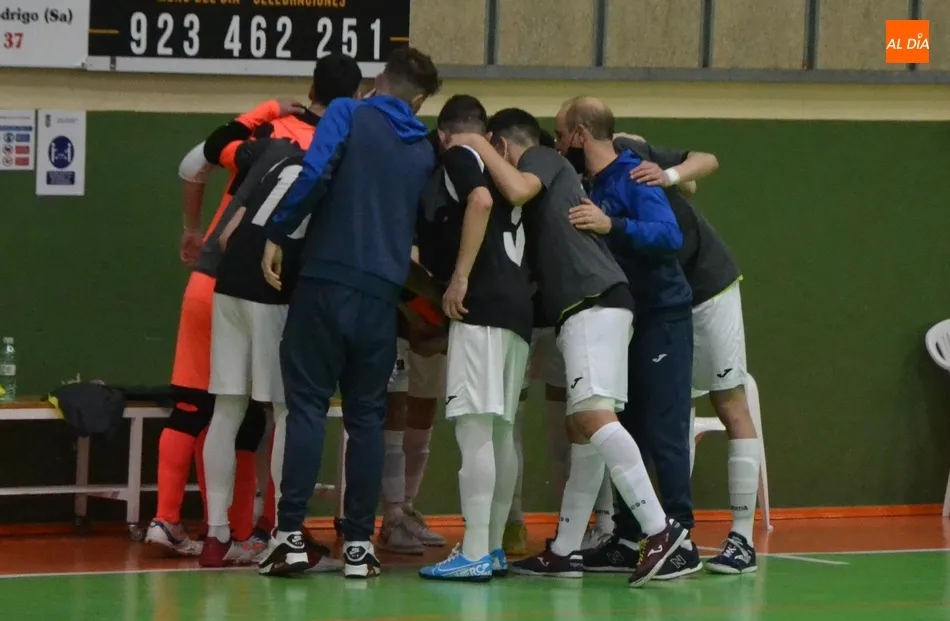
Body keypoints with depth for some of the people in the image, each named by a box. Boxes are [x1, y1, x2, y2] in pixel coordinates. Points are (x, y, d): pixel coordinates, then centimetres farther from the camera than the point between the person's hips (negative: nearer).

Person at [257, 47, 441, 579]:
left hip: (326, 280, -3)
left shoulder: (348, 114, 1)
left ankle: (291, 535, -6)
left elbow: (315, 173, -14)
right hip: (381, 294, 3)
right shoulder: (425, 152, 13)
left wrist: (278, 234, -8)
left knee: (308, 407, 0)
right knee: (367, 417, 9)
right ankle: (359, 544, 6)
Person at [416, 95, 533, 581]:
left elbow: (480, 200, -17)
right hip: (517, 303, 9)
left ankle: (474, 554, -16)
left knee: (474, 427, -12)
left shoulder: (458, 159, 2)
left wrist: (459, 277, -17)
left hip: (482, 304, -9)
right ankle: (493, 548, 17)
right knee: (500, 431, 13)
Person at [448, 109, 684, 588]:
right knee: (581, 427, 9)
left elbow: (517, 189, -16)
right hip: (583, 309, 10)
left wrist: (478, 147, -2)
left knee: (593, 416, -20)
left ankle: (659, 530, -29)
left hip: (594, 301, -10)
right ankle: (564, 552, 10)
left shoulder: (541, 159, 7)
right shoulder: (551, 175, 31)